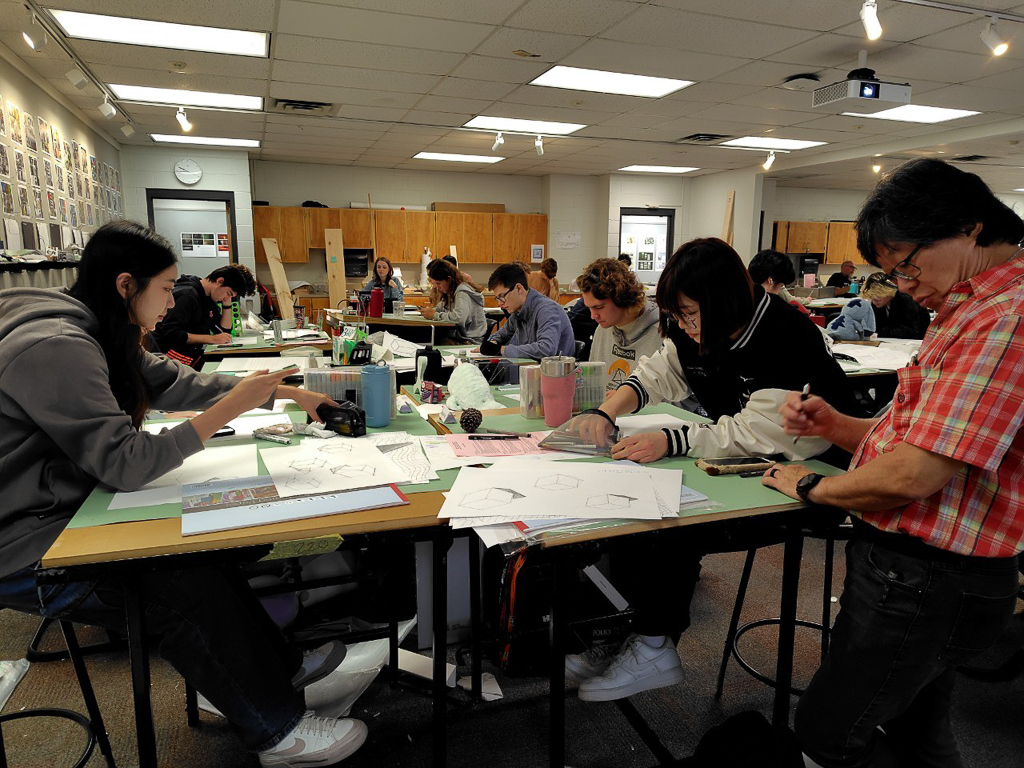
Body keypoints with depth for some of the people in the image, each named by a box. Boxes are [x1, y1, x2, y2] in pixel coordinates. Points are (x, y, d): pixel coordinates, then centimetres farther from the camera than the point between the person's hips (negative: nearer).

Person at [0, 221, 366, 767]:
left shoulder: (98, 335, 6)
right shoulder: (55, 347, -25)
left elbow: (180, 384, 11)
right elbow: (125, 465, -26)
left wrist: (287, 392, 10)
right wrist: (230, 408, -24)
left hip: (66, 512, 9)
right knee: (193, 583, -17)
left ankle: (277, 667, 17)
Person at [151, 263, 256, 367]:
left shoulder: (208, 299, 13)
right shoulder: (188, 295, -15)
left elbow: (224, 330, 15)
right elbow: (169, 333, -21)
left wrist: (227, 303, 4)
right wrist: (211, 339, -21)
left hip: (193, 351, 9)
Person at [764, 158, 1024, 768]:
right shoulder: (973, 311, 12)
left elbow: (914, 474, -27)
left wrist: (814, 486, -10)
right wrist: (834, 426, 0)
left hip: (926, 582, -10)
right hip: (916, 571, 10)